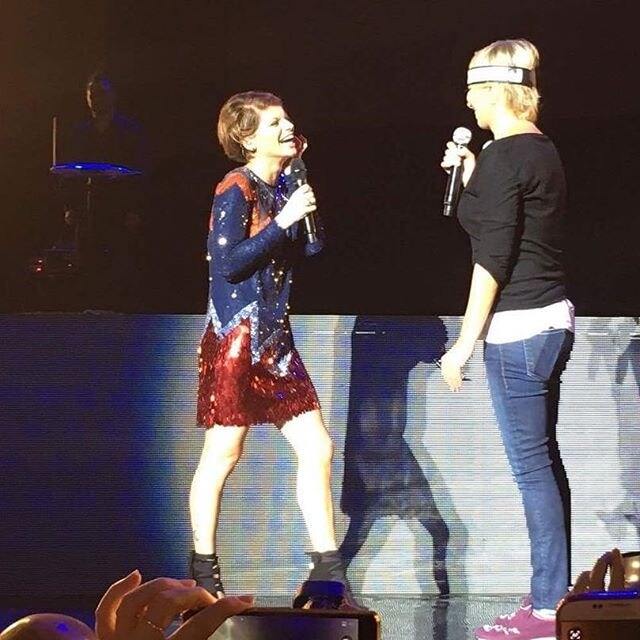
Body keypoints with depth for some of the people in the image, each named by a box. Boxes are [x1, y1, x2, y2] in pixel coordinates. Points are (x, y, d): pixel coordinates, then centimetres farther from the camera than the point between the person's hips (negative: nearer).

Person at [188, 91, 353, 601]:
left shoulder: (283, 186, 11)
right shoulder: (236, 190, -11)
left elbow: (309, 249, 8)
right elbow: (228, 263, -18)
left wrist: (298, 172, 3)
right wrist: (283, 219, -19)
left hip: (275, 339, 8)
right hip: (235, 338, -8)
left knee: (317, 449, 3)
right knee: (223, 455, 0)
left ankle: (328, 571, 9)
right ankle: (203, 575, 10)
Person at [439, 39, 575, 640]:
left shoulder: (503, 156, -15)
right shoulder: (542, 150, 12)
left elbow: (493, 259, -18)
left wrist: (464, 344, -15)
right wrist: (474, 180, 16)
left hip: (517, 326, -10)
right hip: (551, 319, 10)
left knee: (531, 464, -6)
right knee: (544, 460, 14)